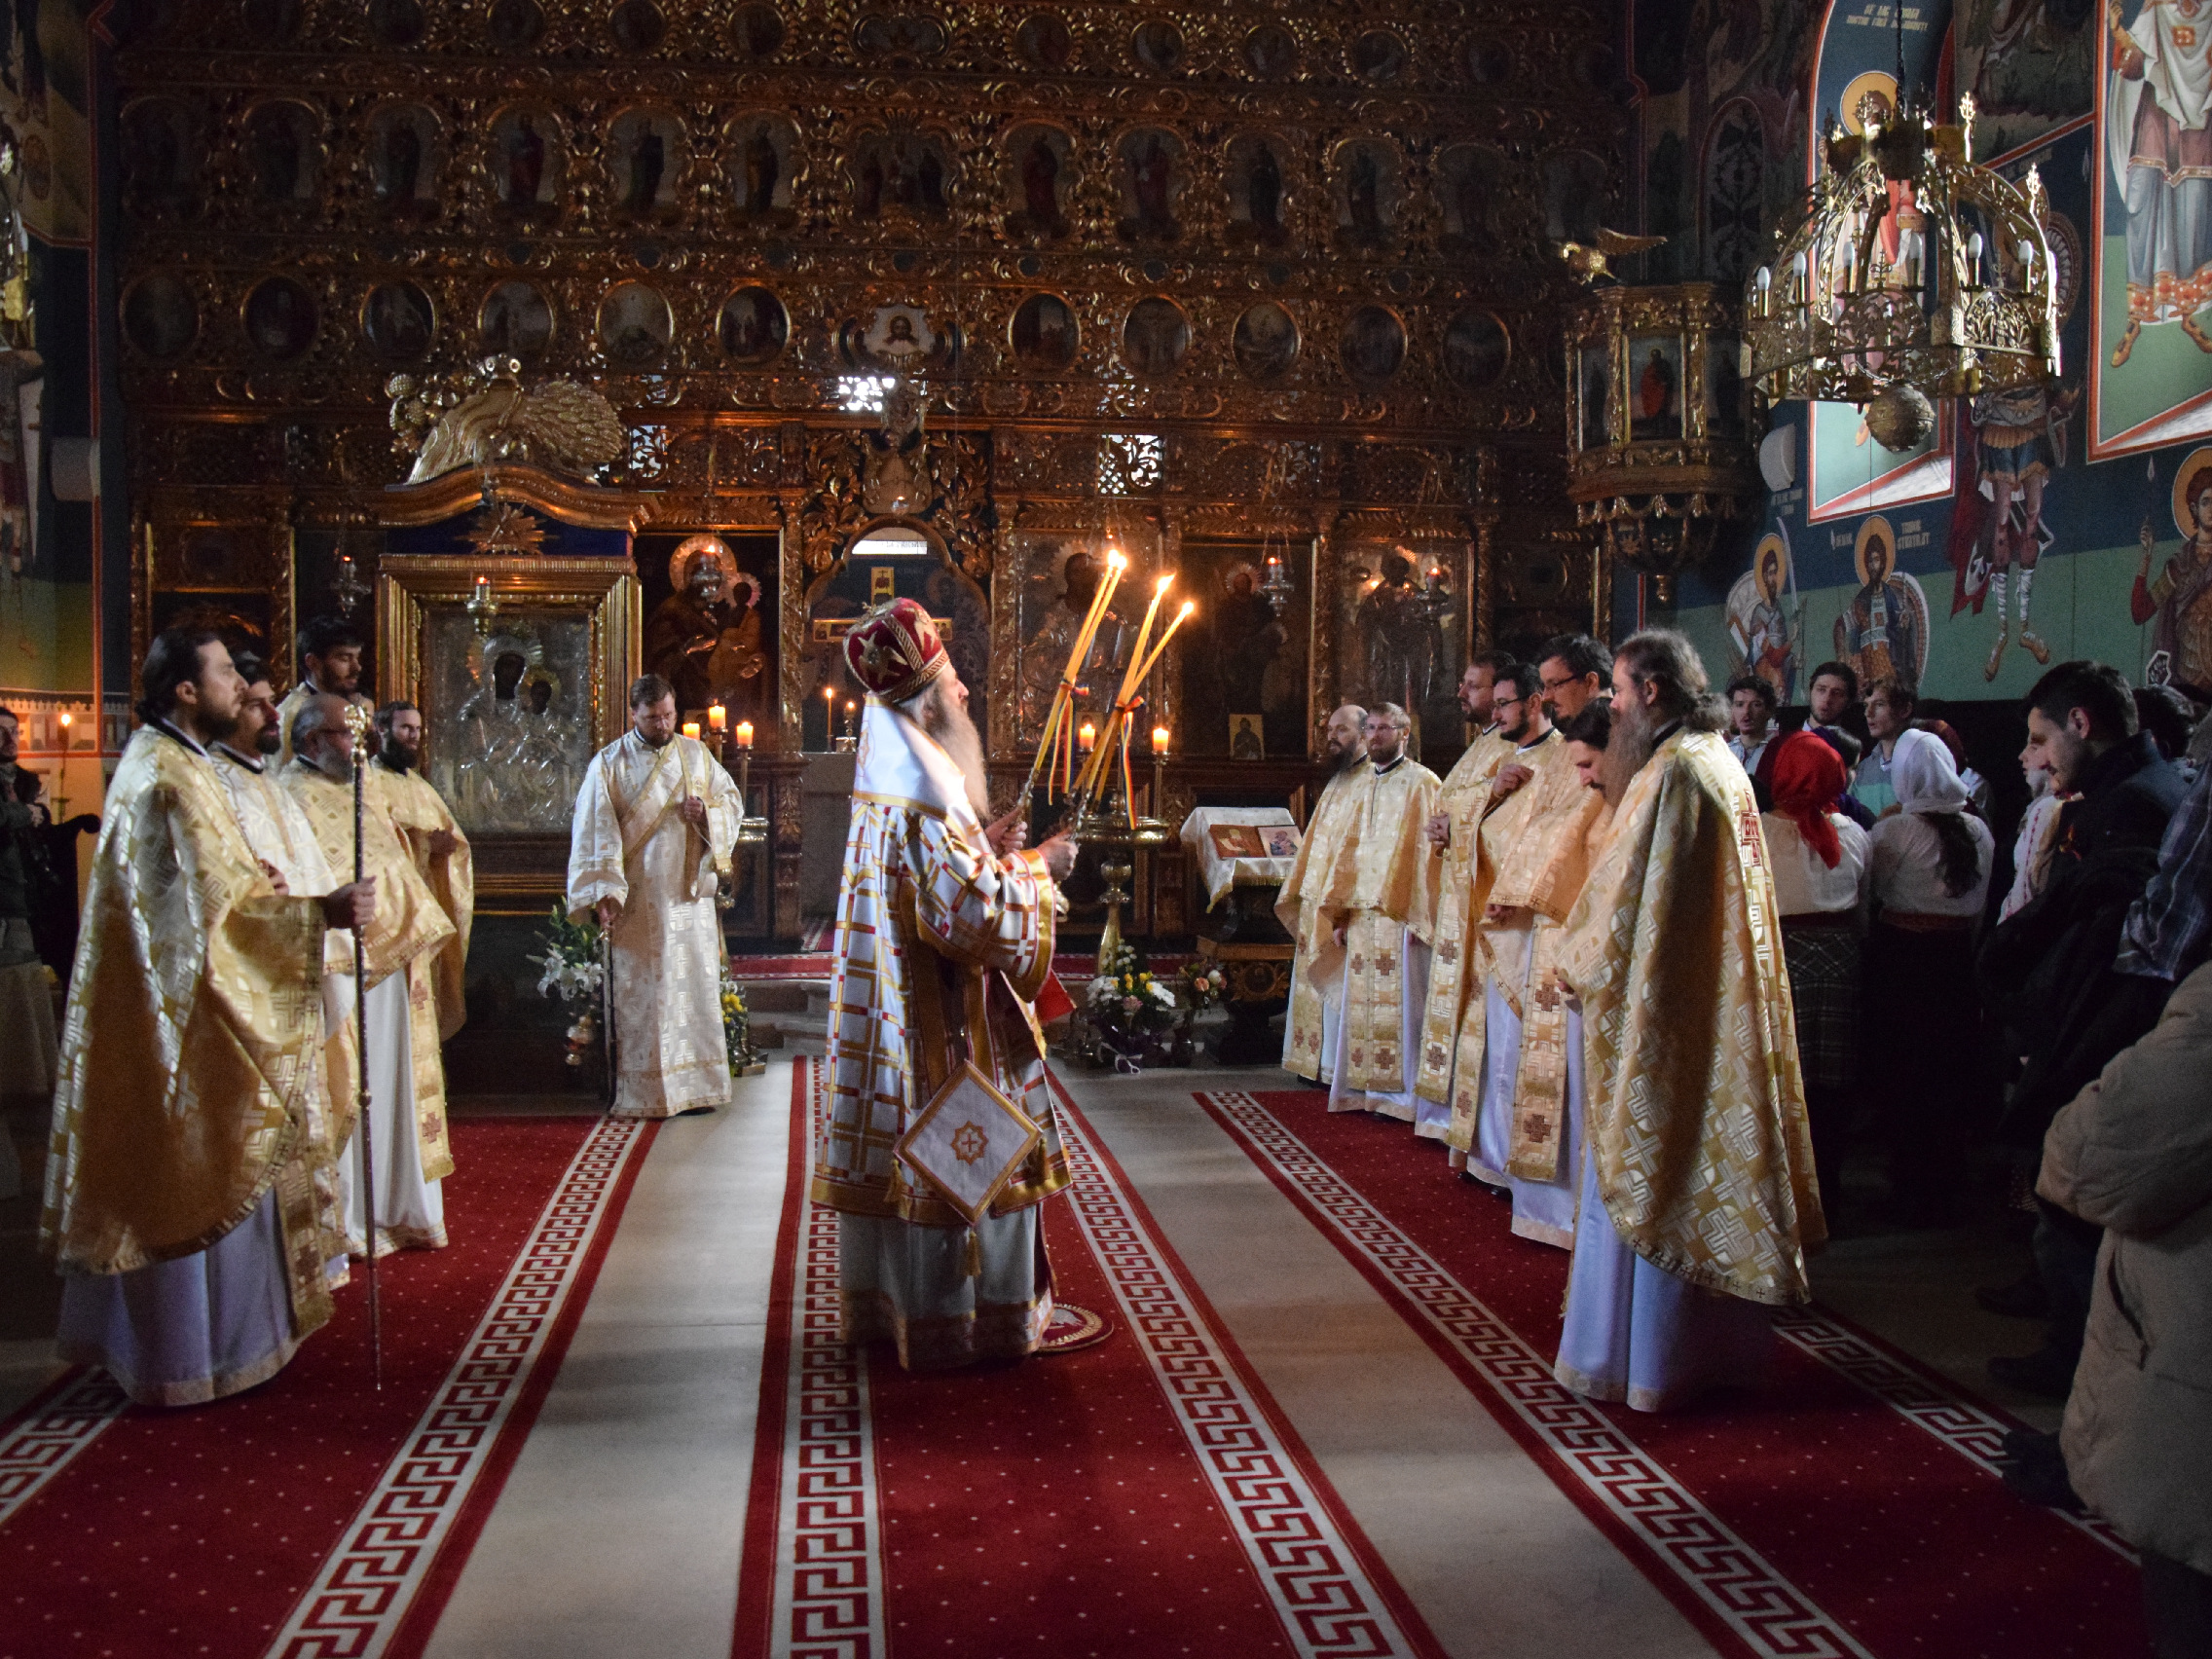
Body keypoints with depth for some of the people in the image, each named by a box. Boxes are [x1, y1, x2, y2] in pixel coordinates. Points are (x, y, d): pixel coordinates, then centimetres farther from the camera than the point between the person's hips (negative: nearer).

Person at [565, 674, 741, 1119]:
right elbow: (595, 832, -7)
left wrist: (705, 812, -9)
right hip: (636, 902, -3)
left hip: (689, 896, 3)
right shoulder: (609, 763, -1)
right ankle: (644, 1094, 5)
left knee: (695, 989, 5)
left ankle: (695, 1086, 14)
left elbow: (731, 801, 14)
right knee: (640, 995, -1)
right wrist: (603, 893, -17)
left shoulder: (696, 755, 9)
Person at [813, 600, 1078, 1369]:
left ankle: (885, 1304, 28)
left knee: (895, 1155, 16)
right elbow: (976, 915, -24)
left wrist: (986, 845, 14)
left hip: (892, 1010, 10)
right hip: (942, 1023, -10)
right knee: (960, 1162, 2)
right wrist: (1038, 868, -11)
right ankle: (962, 1322, 13)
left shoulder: (886, 786, 9)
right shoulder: (928, 800, -22)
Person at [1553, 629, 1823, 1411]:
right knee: (1701, 1168, 15)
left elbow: (1628, 889, -17)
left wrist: (1576, 963, -4)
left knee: (1643, 1171, 0)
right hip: (1717, 1004, 9)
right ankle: (1711, 1341, 25)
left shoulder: (1672, 771, -18)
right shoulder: (1719, 761, 11)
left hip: (1660, 1007, -9)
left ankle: (1645, 1356, 10)